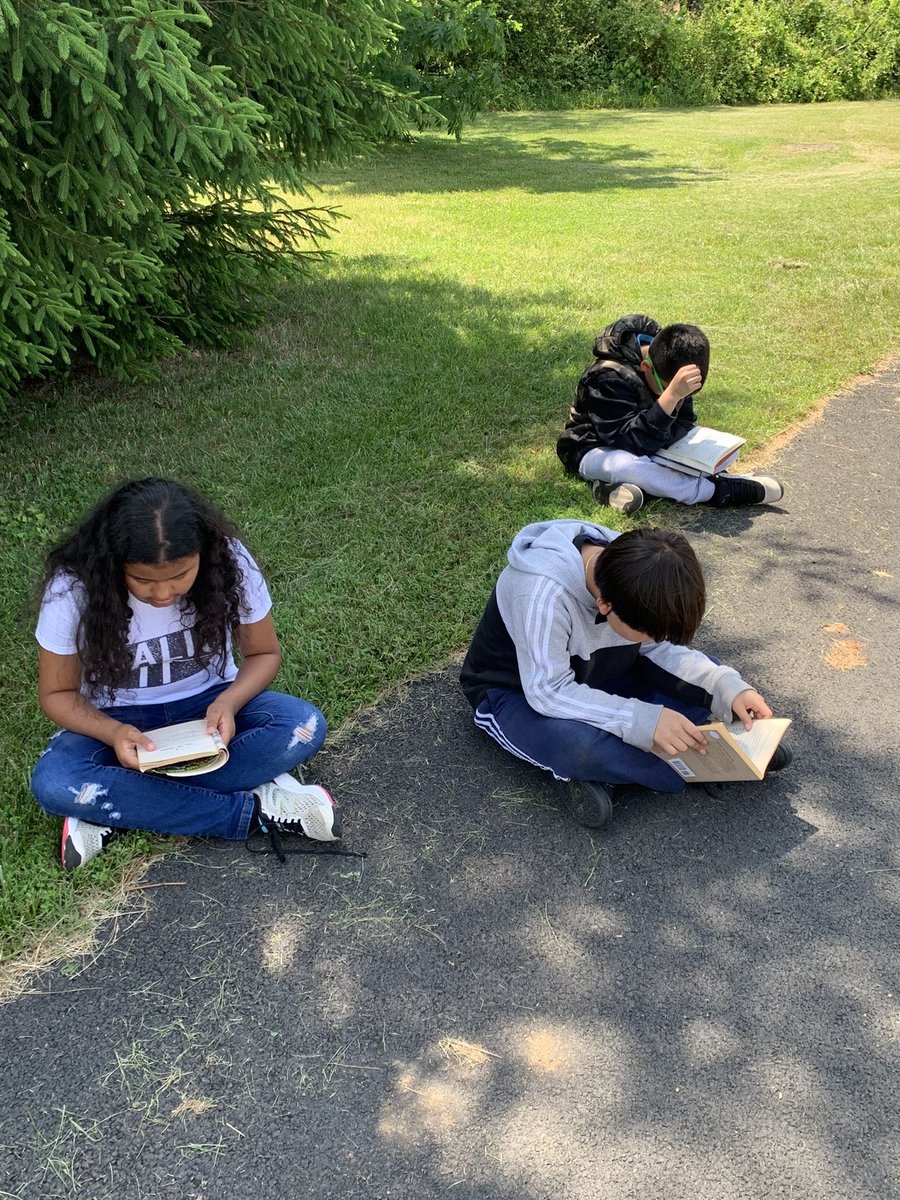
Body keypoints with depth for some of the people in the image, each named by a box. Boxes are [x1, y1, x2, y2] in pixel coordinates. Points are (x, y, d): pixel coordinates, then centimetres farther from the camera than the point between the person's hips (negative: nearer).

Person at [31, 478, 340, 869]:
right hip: (119, 719, -1)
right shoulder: (73, 588, -23)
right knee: (53, 784, -32)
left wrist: (229, 701, -27)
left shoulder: (229, 562, -21)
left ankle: (115, 810, -23)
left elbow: (264, 654, -6)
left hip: (207, 704, 1)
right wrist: (112, 732, -30)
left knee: (305, 726, -28)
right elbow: (57, 693, -10)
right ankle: (255, 810, -26)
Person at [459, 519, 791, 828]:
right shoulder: (542, 594, -37)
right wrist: (645, 720, -40)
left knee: (705, 680, -8)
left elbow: (662, 648, -4)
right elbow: (549, 692, -34)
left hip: (592, 678, 7)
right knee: (578, 745, -40)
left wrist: (728, 687, -19)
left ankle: (597, 769, -16)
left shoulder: (626, 567, -17)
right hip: (517, 695, -7)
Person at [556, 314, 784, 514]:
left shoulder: (669, 368, -9)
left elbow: (685, 422, -5)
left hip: (645, 448, 7)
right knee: (627, 464, -41)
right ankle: (718, 491, -28)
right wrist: (671, 396, -47)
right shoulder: (611, 376, -30)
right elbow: (632, 442, -36)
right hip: (594, 448, -7)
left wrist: (657, 440, -27)